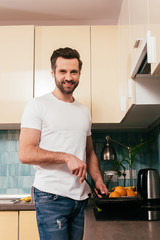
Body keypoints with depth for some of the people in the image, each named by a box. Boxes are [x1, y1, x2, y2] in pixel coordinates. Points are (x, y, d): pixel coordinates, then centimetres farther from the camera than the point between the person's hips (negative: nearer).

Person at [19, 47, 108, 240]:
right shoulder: (38, 105, -4)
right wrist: (67, 157, -20)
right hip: (51, 197, -5)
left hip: (80, 198, 6)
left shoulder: (84, 111, 16)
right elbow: (25, 154, -13)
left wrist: (97, 179, 6)